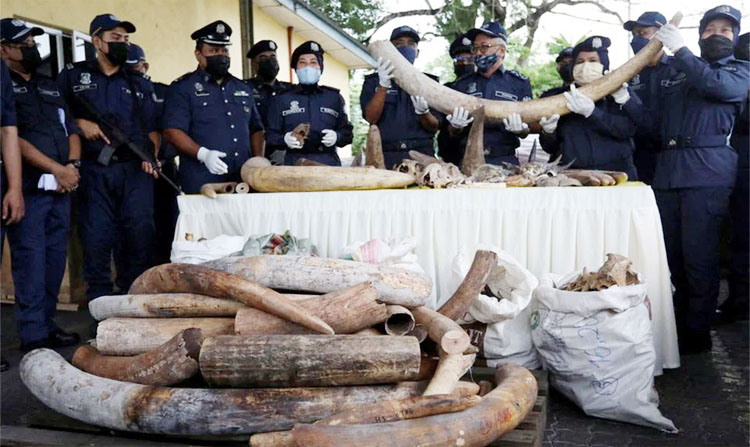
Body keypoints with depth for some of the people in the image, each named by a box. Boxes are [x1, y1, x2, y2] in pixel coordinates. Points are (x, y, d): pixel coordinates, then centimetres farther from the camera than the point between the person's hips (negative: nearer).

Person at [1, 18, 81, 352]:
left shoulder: (50, 86, 20)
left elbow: (71, 130, 18)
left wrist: (73, 165, 0)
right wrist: (56, 169, -12)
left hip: (61, 188, 6)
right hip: (28, 187, -6)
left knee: (55, 259, 8)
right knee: (31, 260, -5)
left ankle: (46, 323, 18)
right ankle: (33, 336, 1)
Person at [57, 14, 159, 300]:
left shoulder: (140, 84, 17)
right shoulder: (73, 75, 11)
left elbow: (152, 128, 15)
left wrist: (152, 153, -3)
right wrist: (79, 122, -6)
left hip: (136, 170, 2)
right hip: (94, 171, -1)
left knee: (140, 235, -1)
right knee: (96, 238, 0)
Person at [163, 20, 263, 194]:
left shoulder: (243, 88, 21)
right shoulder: (182, 88, 4)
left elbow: (256, 129, 23)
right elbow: (172, 131, -6)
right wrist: (203, 154, -21)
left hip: (244, 182, 5)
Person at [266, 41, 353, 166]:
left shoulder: (334, 97, 17)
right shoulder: (281, 99, 14)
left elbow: (347, 131, 17)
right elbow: (271, 135, 9)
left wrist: (337, 137, -5)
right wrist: (284, 140, -13)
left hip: (329, 164, 2)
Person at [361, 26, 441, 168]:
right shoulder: (373, 81, 12)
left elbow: (434, 128, 6)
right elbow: (371, 118, -4)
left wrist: (423, 112, -15)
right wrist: (383, 85, -18)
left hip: (421, 156, 1)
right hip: (386, 157, 0)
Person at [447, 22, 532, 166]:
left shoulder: (520, 83, 10)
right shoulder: (462, 84, 13)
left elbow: (525, 133, 9)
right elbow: (453, 133, 13)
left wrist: (520, 130, -13)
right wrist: (456, 127, -9)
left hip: (504, 160, -1)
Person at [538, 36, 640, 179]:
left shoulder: (620, 92, 11)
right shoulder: (564, 98, 14)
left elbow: (628, 128, -8)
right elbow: (550, 148, 15)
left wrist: (592, 111, -19)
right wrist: (548, 132, -7)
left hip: (615, 174, -1)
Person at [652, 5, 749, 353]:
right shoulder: (678, 73, 24)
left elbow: (716, 85, -10)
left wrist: (679, 50, -7)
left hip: (707, 171, -4)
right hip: (667, 168, 5)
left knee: (698, 256, -6)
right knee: (672, 255, 7)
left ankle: (698, 332, 4)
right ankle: (679, 321, 20)